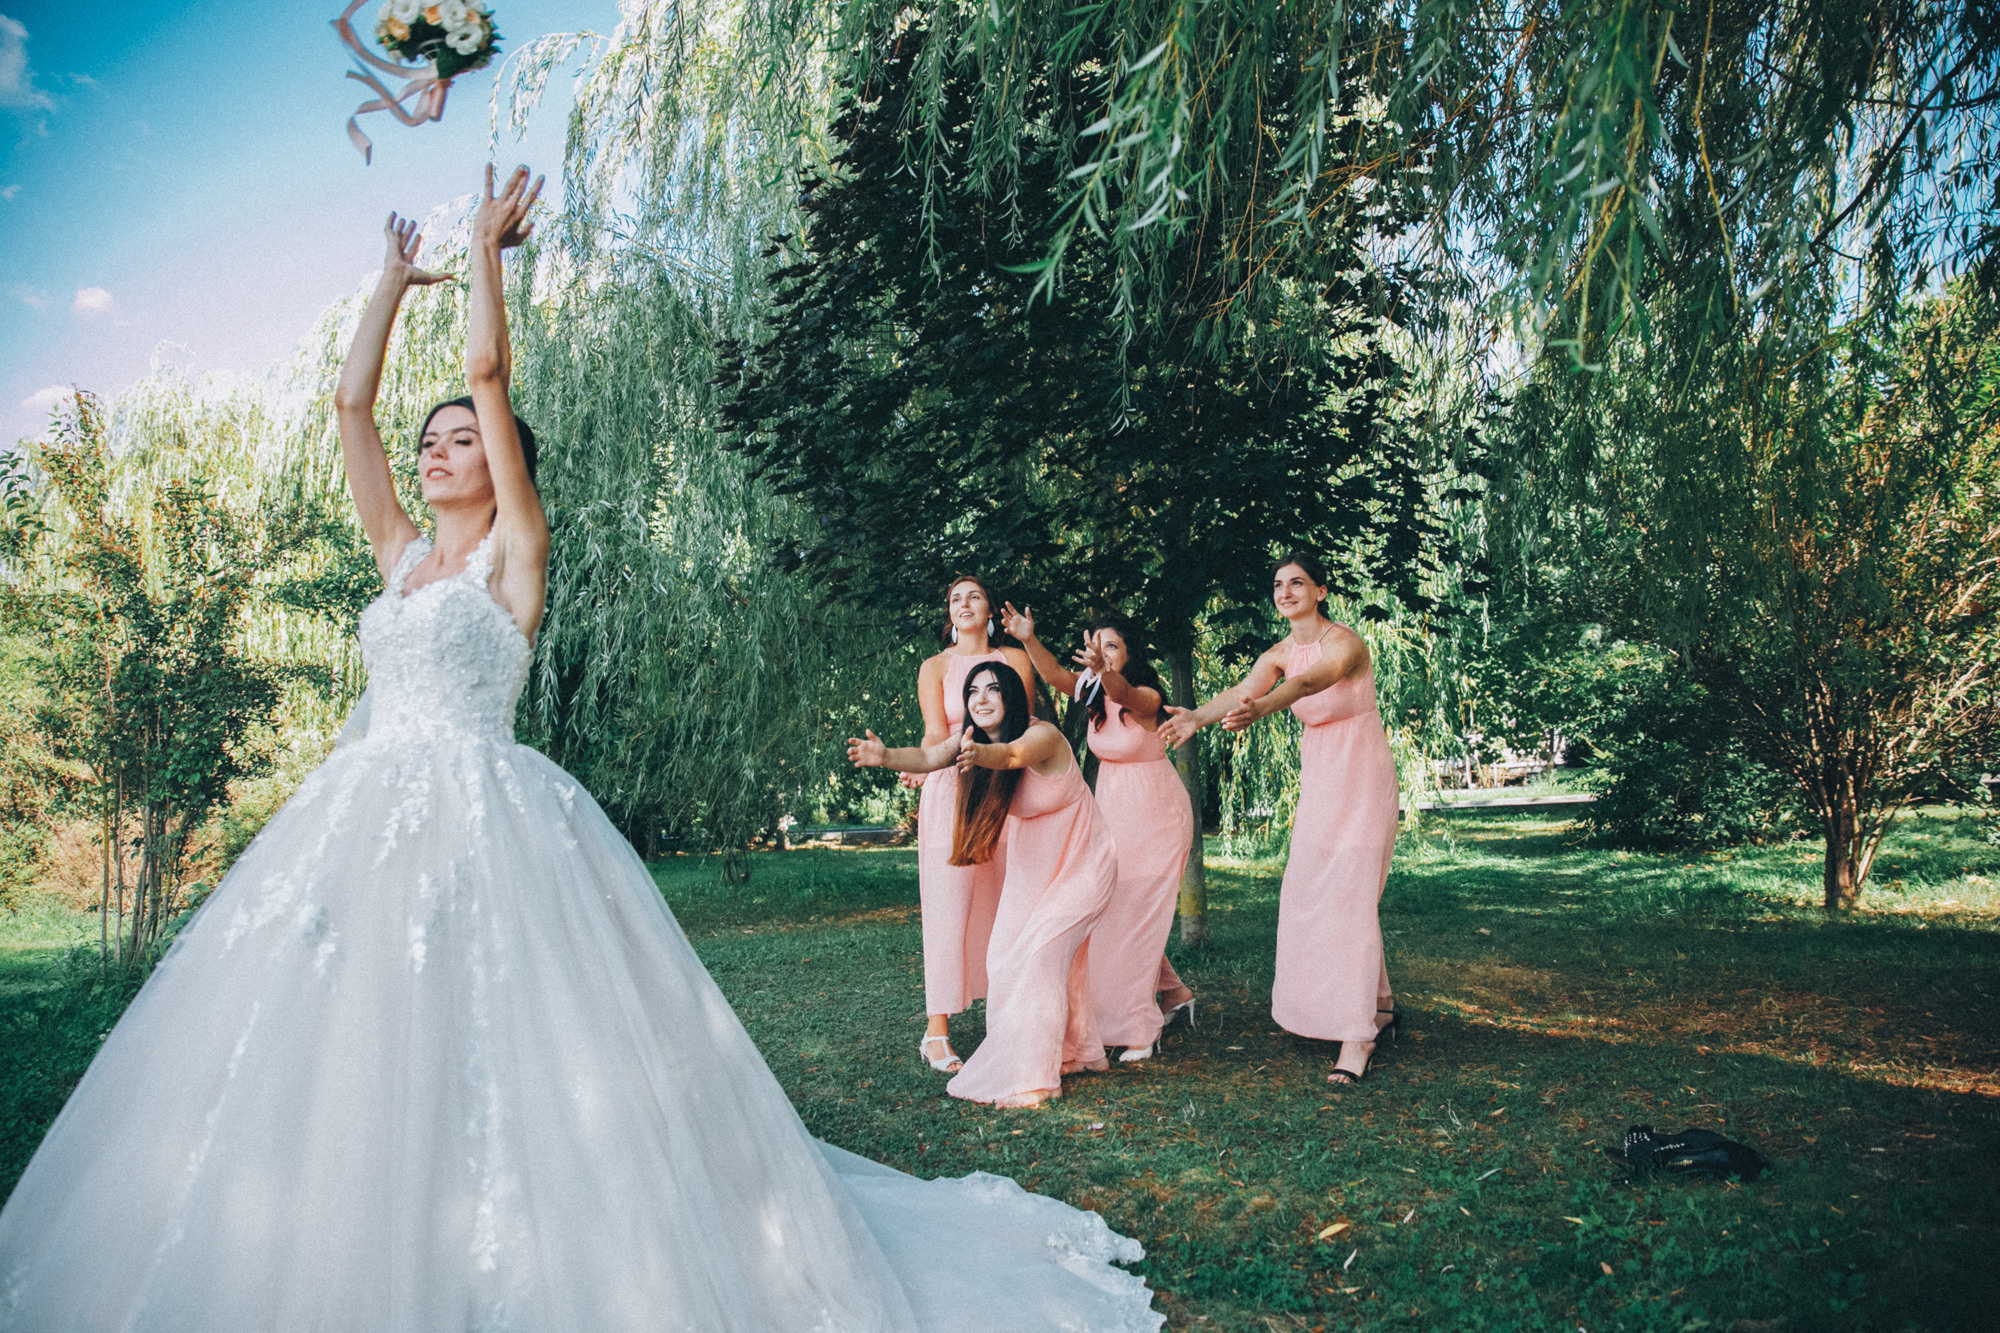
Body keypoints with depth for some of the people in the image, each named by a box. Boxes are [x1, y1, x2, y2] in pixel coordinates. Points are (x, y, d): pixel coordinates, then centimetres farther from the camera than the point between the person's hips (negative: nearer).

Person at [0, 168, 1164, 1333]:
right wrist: (394, 283, 25)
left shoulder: (514, 554, 1)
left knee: (493, 1048, -7)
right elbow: (354, 403, 18)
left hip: (484, 820, -7)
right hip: (367, 817, 7)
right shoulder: (401, 556, 17)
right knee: (334, 1050, 6)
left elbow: (490, 370, -4)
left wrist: (487, 250, 5)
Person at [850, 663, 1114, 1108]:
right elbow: (928, 756, -25)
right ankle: (1073, 1051, 29)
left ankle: (1029, 1078, -9)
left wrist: (979, 755, -72)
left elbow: (1010, 754, -50)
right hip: (1031, 863, 8)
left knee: (1038, 954, -18)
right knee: (1005, 956, 9)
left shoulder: (1044, 737, -28)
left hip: (1081, 865, -8)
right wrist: (885, 756, -46)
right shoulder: (972, 738, -8)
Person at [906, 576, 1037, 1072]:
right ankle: (937, 1031, -3)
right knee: (949, 910, -6)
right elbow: (936, 733, -6)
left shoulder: (1015, 659, 13)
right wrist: (922, 766, -28)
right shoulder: (935, 667, 8)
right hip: (951, 794, -2)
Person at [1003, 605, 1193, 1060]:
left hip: (1156, 813, -7)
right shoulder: (1094, 689, 1)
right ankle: (1175, 993, 27)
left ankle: (1141, 1028, 4)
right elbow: (1055, 674, -17)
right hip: (1112, 811, 7)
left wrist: (1104, 671, -64)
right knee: (1111, 909, 11)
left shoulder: (1147, 696, -18)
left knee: (1136, 913, -6)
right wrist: (1027, 638, -36)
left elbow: (1123, 694, -42)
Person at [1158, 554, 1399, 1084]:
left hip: (1362, 777, -7)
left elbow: (1314, 680, -38)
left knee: (1349, 898, -12)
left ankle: (1357, 1035, -9)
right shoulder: (1280, 653, 4)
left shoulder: (1345, 643, -16)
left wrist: (1261, 709, -57)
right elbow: (1243, 690, -14)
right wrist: (1197, 717, -35)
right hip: (1317, 779, 7)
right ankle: (1380, 1006, 25)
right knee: (1310, 895, 9)